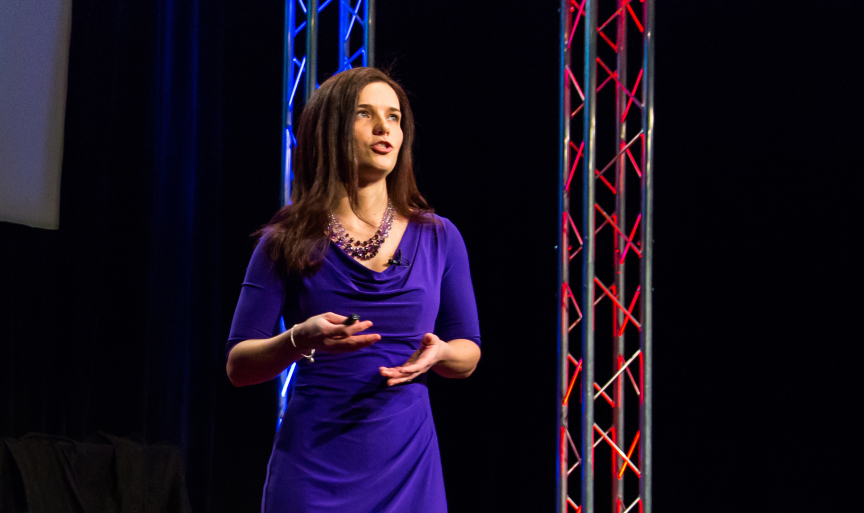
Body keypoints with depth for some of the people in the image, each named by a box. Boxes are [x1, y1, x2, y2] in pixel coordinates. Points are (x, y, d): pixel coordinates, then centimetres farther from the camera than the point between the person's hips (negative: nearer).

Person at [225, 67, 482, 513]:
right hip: (314, 468, -2)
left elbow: (469, 355, 13)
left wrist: (438, 352, -9)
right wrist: (301, 340, -19)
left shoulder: (438, 238, 6)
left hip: (406, 465, 2)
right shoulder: (289, 243, 1)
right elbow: (238, 366, 0)